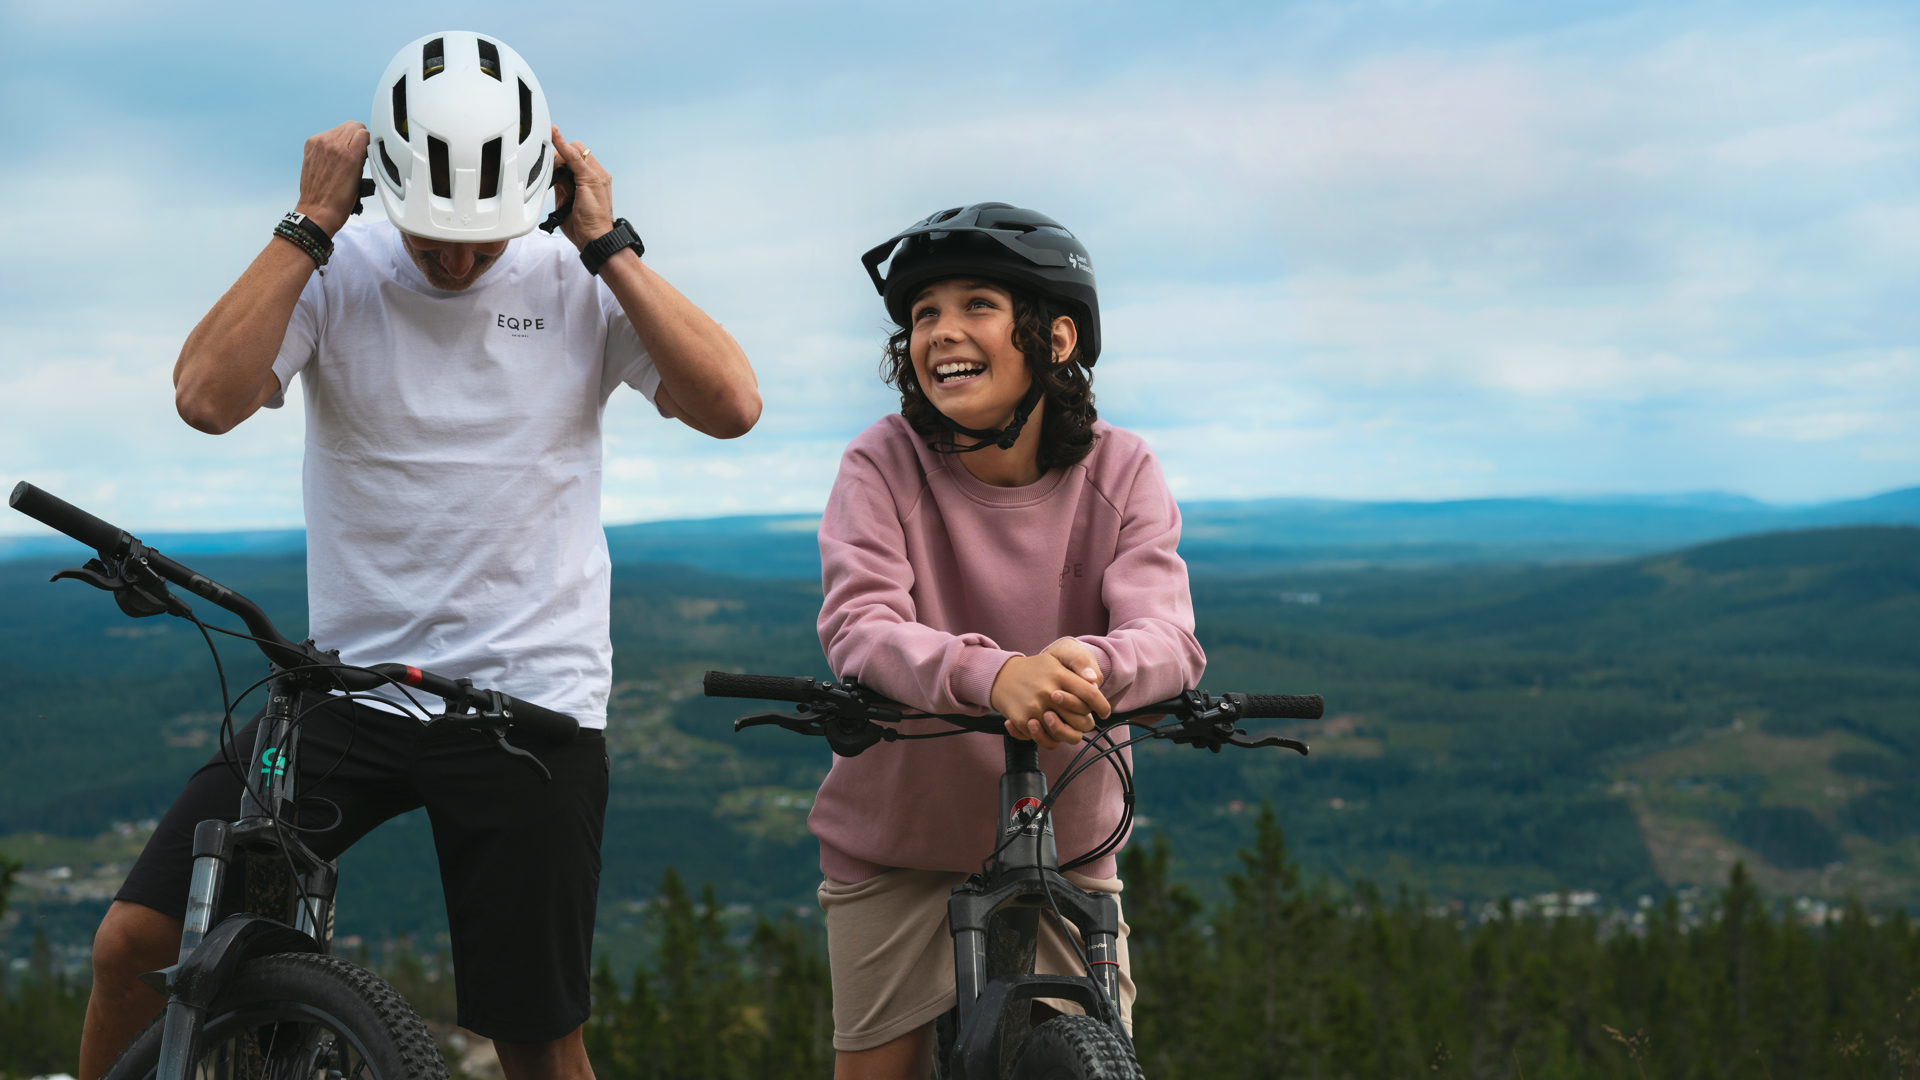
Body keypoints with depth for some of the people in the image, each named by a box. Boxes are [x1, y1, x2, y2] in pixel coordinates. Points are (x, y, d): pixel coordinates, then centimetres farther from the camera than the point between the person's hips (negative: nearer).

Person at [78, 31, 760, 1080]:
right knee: (135, 943, -10)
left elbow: (730, 404, -14)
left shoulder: (578, 285, 0)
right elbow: (207, 397, -17)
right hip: (348, 687, 1)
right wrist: (309, 225, -14)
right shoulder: (337, 273, 0)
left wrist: (607, 243, -13)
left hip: (531, 704, -1)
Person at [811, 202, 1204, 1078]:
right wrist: (988, 673, -49)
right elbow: (857, 627, -28)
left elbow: (1167, 634, -22)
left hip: (1064, 843, 1)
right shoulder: (882, 466, -14)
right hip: (897, 842, -1)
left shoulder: (1119, 471, -9)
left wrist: (1091, 665, -47)